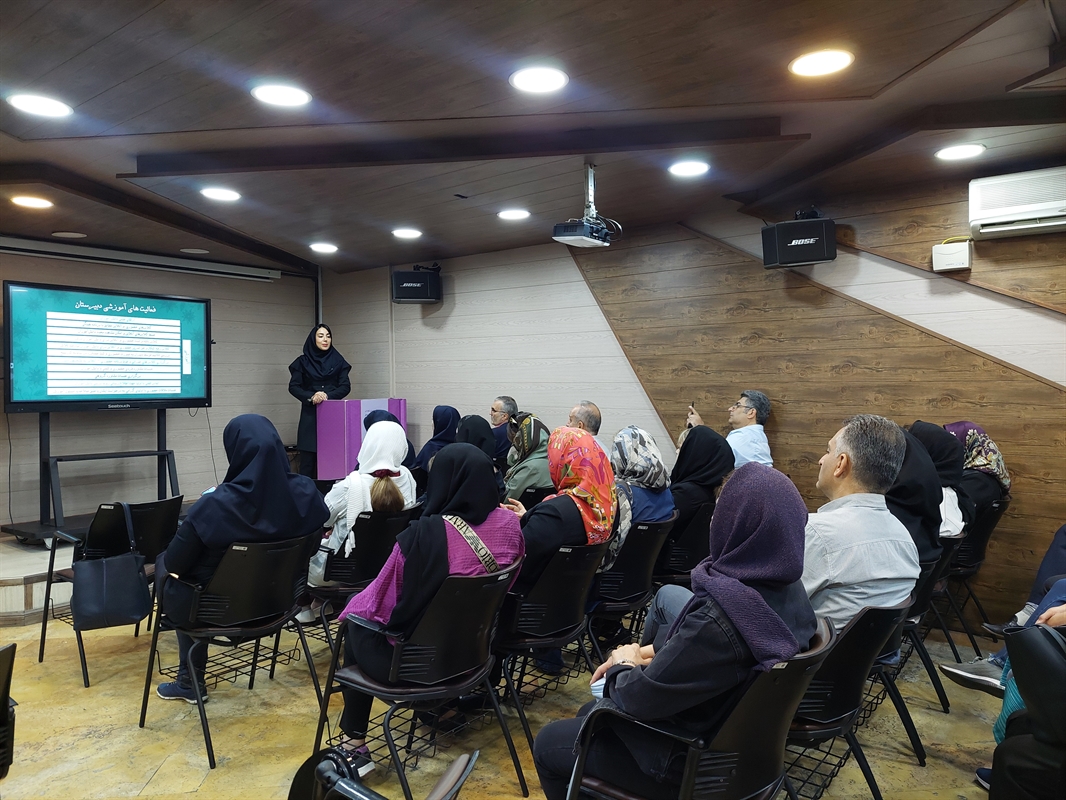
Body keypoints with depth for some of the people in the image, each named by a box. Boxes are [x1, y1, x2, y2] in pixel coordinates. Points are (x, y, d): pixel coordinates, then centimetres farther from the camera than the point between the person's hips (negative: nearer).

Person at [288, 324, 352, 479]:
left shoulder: (338, 361, 8)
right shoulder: (303, 362, 5)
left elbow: (346, 386, 2)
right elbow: (293, 387, 0)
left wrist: (328, 395, -15)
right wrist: (311, 396, -17)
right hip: (310, 415, -1)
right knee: (308, 459, -4)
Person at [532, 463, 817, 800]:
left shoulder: (721, 616, -37)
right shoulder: (789, 587, -9)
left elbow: (641, 698, -25)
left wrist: (624, 664, -5)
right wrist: (649, 652, -1)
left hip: (693, 761, -8)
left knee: (548, 743, 12)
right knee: (589, 713, 27)